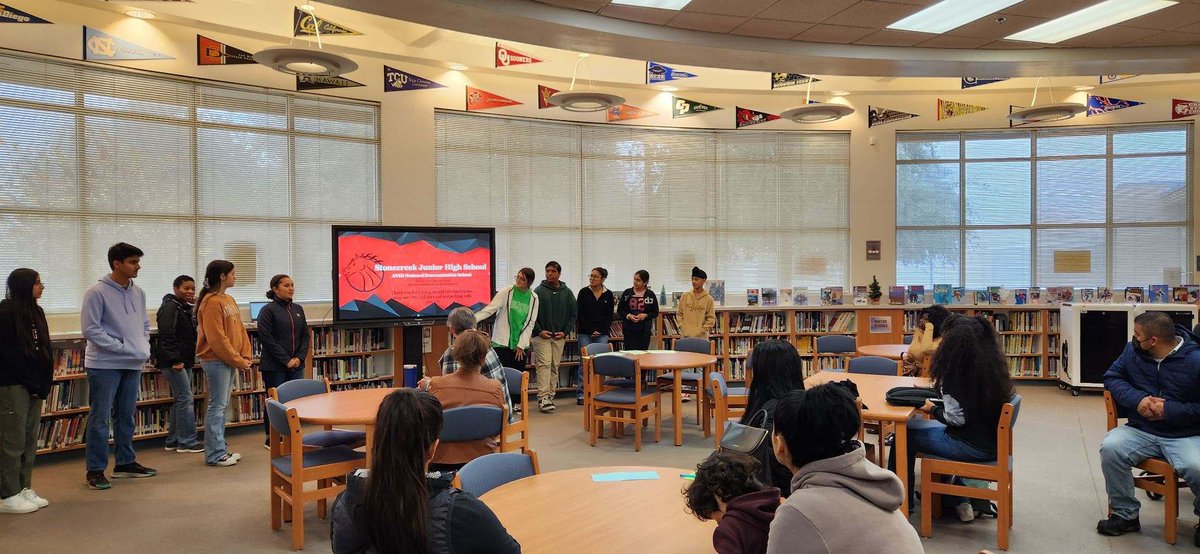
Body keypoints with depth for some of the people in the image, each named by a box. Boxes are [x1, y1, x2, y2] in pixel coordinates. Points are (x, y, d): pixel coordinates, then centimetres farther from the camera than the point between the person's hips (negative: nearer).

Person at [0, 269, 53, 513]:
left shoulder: (36, 312, 12)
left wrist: (43, 382, 3)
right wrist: (32, 383, -12)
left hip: (34, 386, 8)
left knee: (30, 439, 10)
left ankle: (25, 489, 18)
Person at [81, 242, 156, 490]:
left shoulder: (138, 292, 8)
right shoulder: (97, 293, -12)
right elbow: (90, 330, -15)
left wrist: (144, 347, 1)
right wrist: (122, 347, -18)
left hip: (133, 365, 7)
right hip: (104, 364, -7)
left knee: (126, 416, 15)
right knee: (100, 419, 0)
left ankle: (126, 462, 26)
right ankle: (95, 470, 9)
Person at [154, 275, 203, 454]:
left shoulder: (186, 309, 17)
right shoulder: (170, 307, -12)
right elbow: (167, 335, -21)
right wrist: (175, 359, -24)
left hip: (184, 362, 10)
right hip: (173, 363, -10)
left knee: (180, 400, 12)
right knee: (186, 399, -9)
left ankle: (173, 441, 19)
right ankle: (187, 441, -4)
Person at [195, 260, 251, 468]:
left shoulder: (229, 300, 14)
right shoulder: (211, 302, -15)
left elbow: (240, 329, 14)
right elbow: (217, 338, -19)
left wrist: (245, 355, 3)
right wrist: (237, 361, -14)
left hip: (229, 360, 9)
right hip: (216, 360, -9)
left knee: (222, 405, 13)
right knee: (217, 405, -4)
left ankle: (220, 449, 21)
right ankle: (215, 454, 3)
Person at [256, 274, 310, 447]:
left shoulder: (298, 309, 11)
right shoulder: (268, 310, -6)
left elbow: (305, 335, 12)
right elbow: (267, 338, -12)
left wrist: (299, 357, -3)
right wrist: (286, 360, -14)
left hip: (296, 365, 5)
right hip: (274, 366, -5)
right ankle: (271, 438, 15)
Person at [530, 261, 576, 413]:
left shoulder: (567, 292, 7)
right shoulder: (539, 291, -2)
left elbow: (573, 314, 9)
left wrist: (565, 332, -1)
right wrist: (539, 331, -10)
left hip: (559, 336, 3)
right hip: (542, 335, -3)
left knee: (555, 366, 7)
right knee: (544, 364, -11)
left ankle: (550, 395, 15)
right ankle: (543, 397, -13)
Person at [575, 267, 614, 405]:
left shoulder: (608, 294, 6)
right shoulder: (584, 292, 2)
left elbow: (609, 316, 6)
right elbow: (580, 314, -1)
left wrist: (601, 331, -6)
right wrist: (590, 331, -7)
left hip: (602, 334, 2)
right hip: (585, 333, -1)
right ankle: (581, 394, 2)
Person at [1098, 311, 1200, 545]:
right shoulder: (1132, 351, 1)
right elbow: (1112, 377, 9)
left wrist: (1170, 410, -18)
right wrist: (1137, 399, -9)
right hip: (1140, 431, 4)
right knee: (1110, 449, -25)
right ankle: (1125, 515, -4)